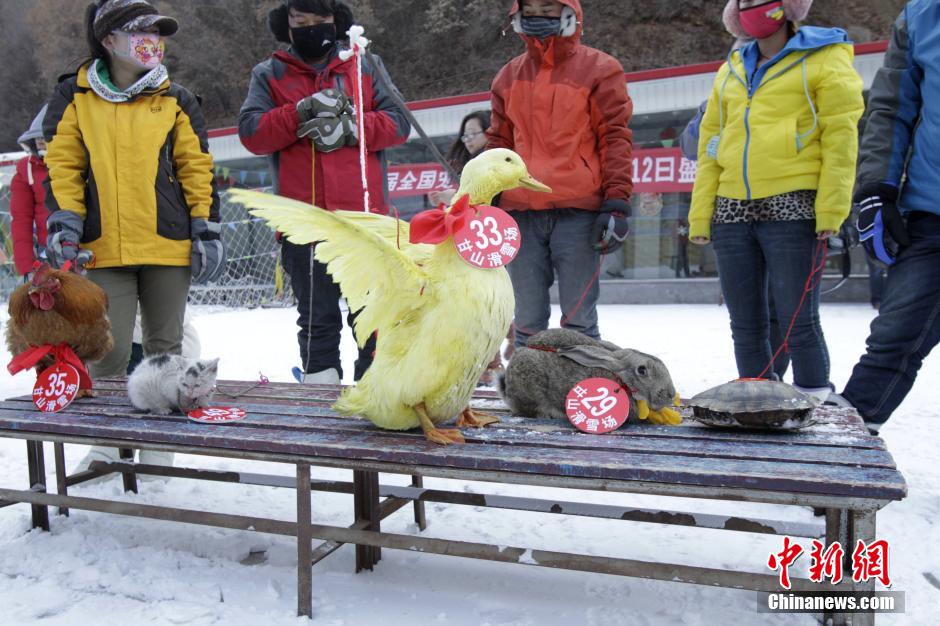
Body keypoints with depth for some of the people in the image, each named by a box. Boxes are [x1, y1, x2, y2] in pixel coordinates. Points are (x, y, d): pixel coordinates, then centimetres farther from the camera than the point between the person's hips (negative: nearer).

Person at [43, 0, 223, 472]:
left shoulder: (175, 101, 9)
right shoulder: (75, 98, 9)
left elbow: (197, 168, 6)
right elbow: (62, 165, 6)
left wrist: (206, 230, -1)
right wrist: (64, 222, -7)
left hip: (169, 244, 1)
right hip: (105, 246, 0)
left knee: (165, 347, 8)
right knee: (108, 349, -2)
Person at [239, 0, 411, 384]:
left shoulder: (366, 66, 15)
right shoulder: (269, 75, 14)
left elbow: (397, 122, 4)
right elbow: (251, 133, 1)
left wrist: (348, 128, -12)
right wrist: (304, 111, -11)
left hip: (365, 218, 0)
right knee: (317, 321, 8)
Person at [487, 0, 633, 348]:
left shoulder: (599, 69, 5)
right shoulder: (508, 76, 17)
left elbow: (616, 138, 0)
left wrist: (617, 204, -8)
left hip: (578, 211, -3)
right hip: (521, 213, 4)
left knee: (578, 318, 0)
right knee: (527, 319, 7)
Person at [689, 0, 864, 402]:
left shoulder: (825, 60, 5)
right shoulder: (731, 70, 21)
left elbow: (841, 137, -4)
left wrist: (831, 209, -14)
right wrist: (700, 214, 9)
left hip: (792, 207, -5)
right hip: (732, 211, 5)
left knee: (798, 320, -5)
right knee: (746, 323, 8)